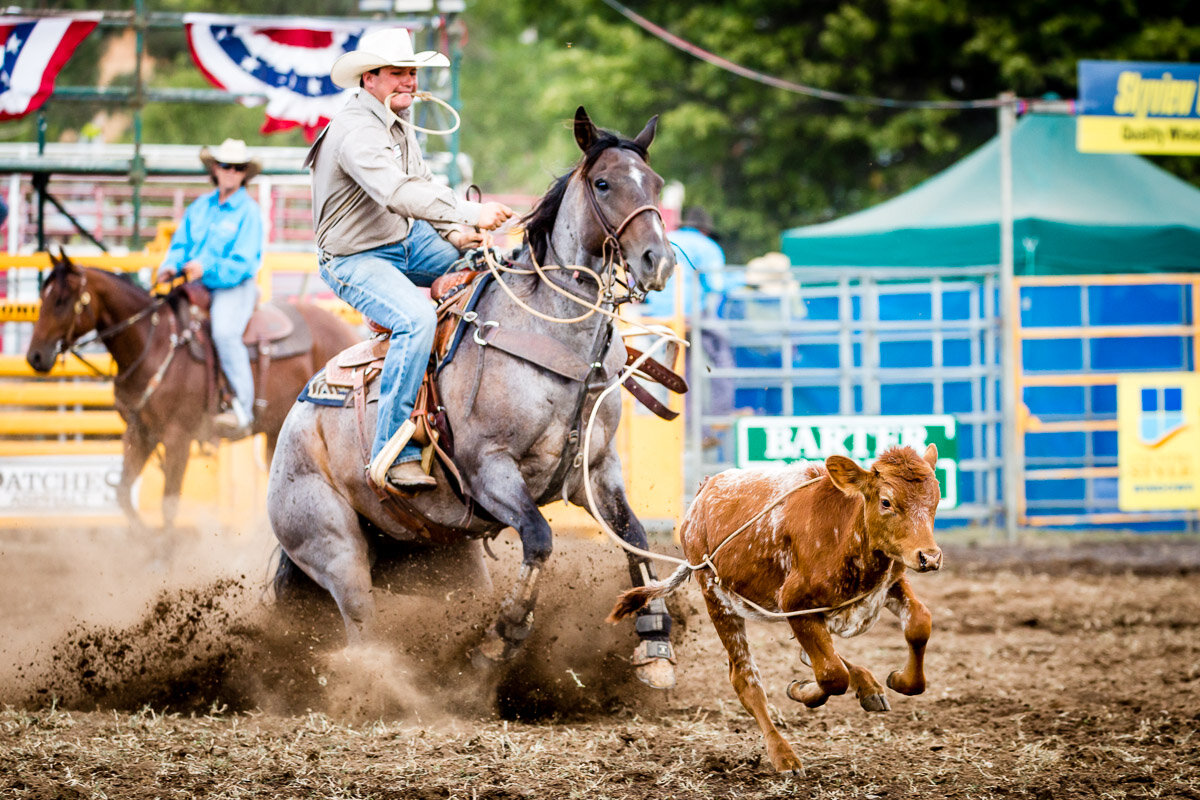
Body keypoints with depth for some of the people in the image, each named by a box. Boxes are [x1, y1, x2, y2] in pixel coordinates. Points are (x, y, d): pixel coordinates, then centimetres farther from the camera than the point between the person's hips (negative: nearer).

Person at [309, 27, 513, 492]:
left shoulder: (398, 122, 9)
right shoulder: (356, 131, -23)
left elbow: (423, 184, 18)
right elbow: (398, 192, -37)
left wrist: (452, 233, -1)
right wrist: (470, 214, -41)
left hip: (406, 241, 10)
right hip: (356, 260, -10)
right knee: (417, 319, -34)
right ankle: (392, 456, -34)